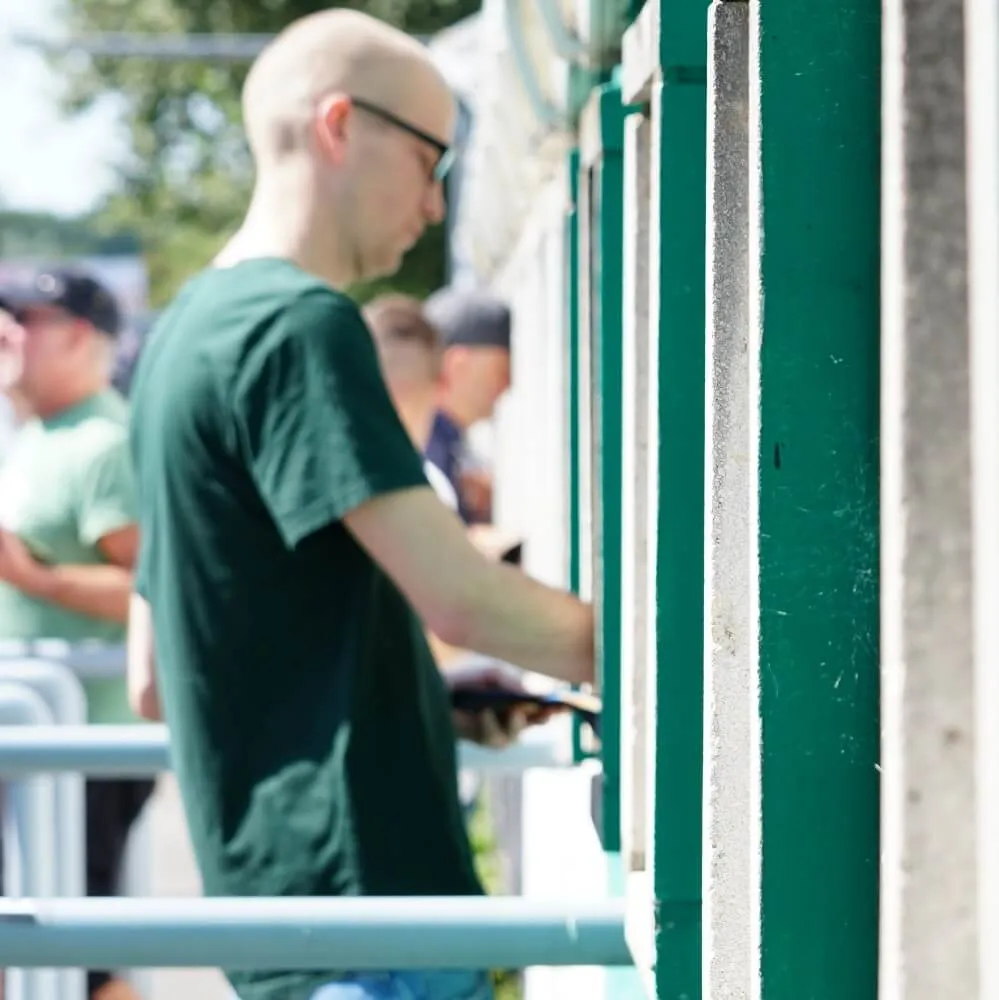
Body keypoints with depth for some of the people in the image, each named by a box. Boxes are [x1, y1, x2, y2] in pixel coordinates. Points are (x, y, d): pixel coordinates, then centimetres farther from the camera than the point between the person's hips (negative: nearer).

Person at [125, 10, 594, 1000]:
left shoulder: (185, 330, 16)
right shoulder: (300, 326, -13)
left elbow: (155, 680, 20)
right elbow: (456, 594, -20)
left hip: (272, 891, 10)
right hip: (364, 884, -10)